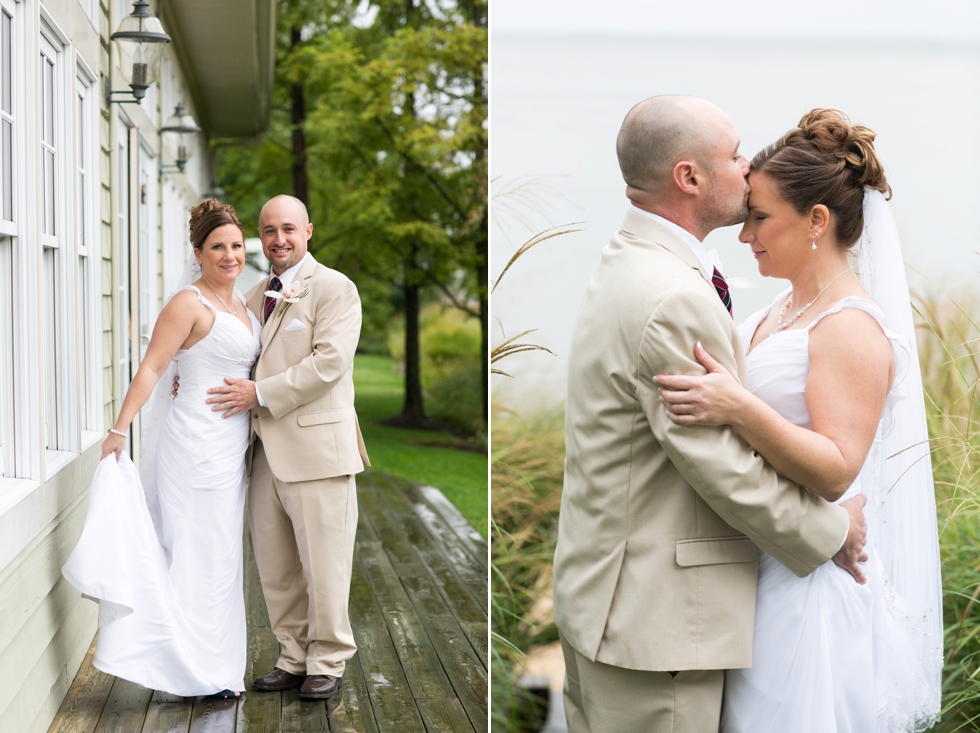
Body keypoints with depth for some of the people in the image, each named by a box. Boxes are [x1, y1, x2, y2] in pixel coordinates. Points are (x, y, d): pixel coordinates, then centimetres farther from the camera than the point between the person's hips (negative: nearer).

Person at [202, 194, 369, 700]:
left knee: (323, 564, 1)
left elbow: (329, 362, -15)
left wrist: (260, 393, -17)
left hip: (316, 446, -6)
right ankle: (294, 657, 24)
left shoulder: (334, 289, -4)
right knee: (275, 567, 11)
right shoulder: (254, 298, 17)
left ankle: (327, 662, 14)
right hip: (266, 450, 7)